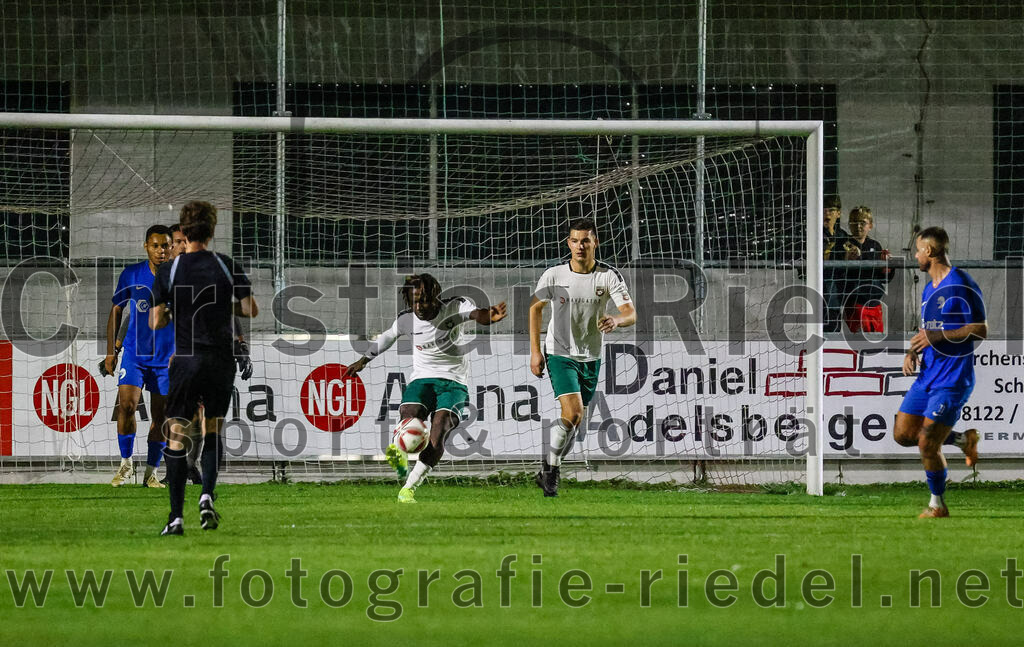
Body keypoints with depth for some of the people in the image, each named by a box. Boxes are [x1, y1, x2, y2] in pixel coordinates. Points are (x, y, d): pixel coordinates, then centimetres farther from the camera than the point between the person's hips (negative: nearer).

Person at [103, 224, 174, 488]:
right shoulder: (131, 275, -3)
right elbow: (116, 311, 7)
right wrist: (111, 351, 3)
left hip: (167, 358, 0)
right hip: (134, 354, 0)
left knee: (160, 416, 3)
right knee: (127, 405, -15)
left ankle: (151, 472, 15)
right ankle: (125, 463, 2)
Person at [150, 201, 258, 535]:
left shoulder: (168, 271, -4)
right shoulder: (227, 266, -2)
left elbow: (155, 322, -3)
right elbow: (251, 310, 1)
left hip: (185, 361, -2)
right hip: (221, 359, 2)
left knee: (177, 438, 2)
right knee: (213, 431, 17)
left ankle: (176, 516, -5)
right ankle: (207, 495, -3)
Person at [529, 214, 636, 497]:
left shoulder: (609, 276, -10)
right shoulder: (554, 275, -11)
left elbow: (631, 314, -15)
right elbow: (535, 308, 5)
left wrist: (616, 320, -40)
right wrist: (535, 351, 1)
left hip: (591, 358, 3)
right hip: (560, 354, -3)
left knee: (576, 422, 11)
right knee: (573, 413, -21)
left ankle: (548, 470, 34)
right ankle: (551, 466, -3)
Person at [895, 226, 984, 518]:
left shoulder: (962, 284, -13)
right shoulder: (928, 289, 15)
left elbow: (981, 330, -16)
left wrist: (938, 336, -22)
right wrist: (913, 352, 5)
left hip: (952, 381, -9)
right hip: (927, 375, 9)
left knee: (927, 445, -9)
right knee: (903, 434, 7)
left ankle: (938, 504, 9)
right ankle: (963, 439, 24)